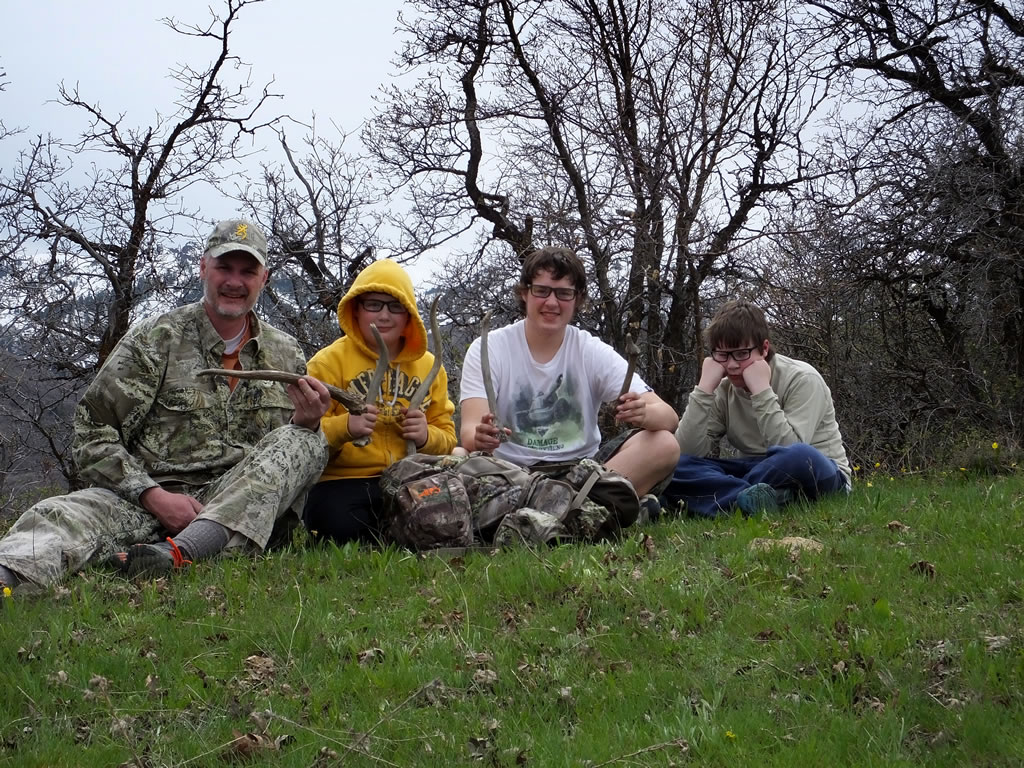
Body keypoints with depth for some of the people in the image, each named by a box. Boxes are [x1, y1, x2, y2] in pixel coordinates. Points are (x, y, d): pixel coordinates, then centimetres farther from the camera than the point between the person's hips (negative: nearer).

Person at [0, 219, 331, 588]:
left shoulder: (286, 355, 16)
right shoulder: (153, 338, 6)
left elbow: (291, 459, 19)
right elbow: (92, 433, 0)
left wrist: (307, 424, -7)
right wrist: (154, 497, -16)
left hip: (241, 510, 2)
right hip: (145, 500, -2)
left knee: (302, 442, -25)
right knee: (58, 516, -30)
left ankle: (180, 552, -43)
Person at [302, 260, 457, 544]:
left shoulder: (429, 366, 16)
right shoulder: (329, 361, 3)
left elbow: (447, 440, 17)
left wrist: (426, 436, -7)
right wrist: (345, 427, -25)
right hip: (342, 481, -3)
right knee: (345, 528, -36)